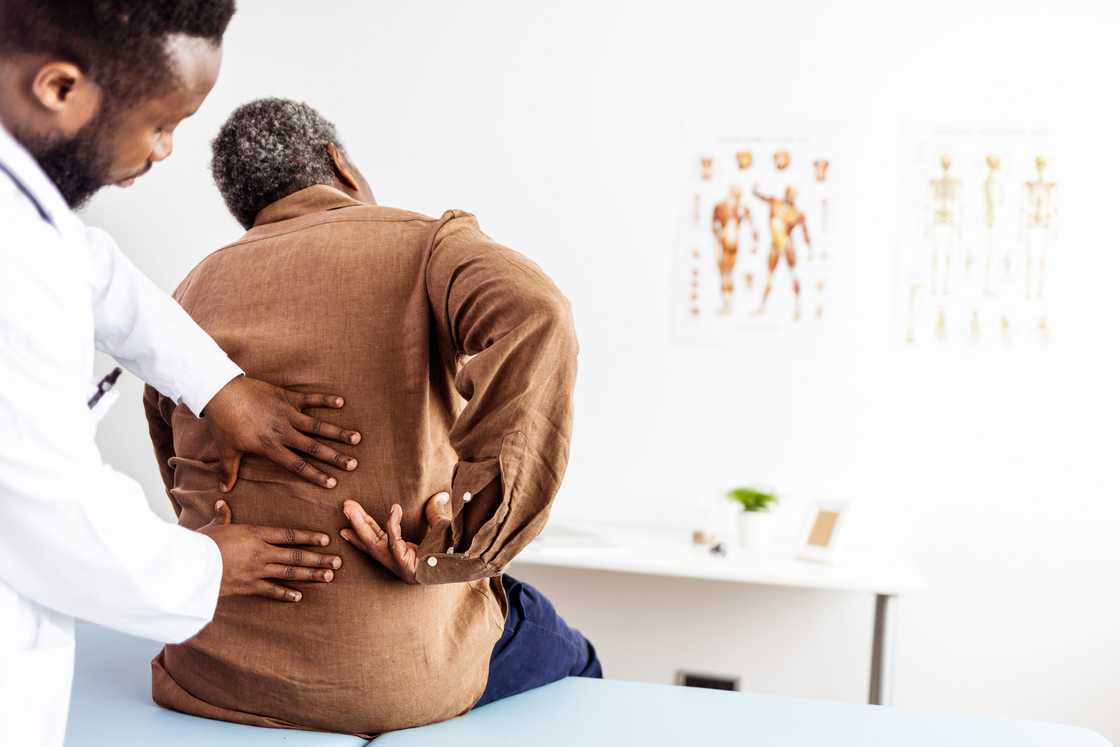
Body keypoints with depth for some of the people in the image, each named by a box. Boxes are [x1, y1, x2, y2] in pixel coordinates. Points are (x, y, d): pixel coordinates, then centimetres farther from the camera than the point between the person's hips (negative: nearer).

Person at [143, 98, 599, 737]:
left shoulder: (192, 293, 9)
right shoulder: (427, 244, -6)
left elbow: (191, 492, 16)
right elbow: (535, 322, -29)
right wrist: (467, 538, -25)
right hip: (397, 677, -4)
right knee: (566, 659, 27)